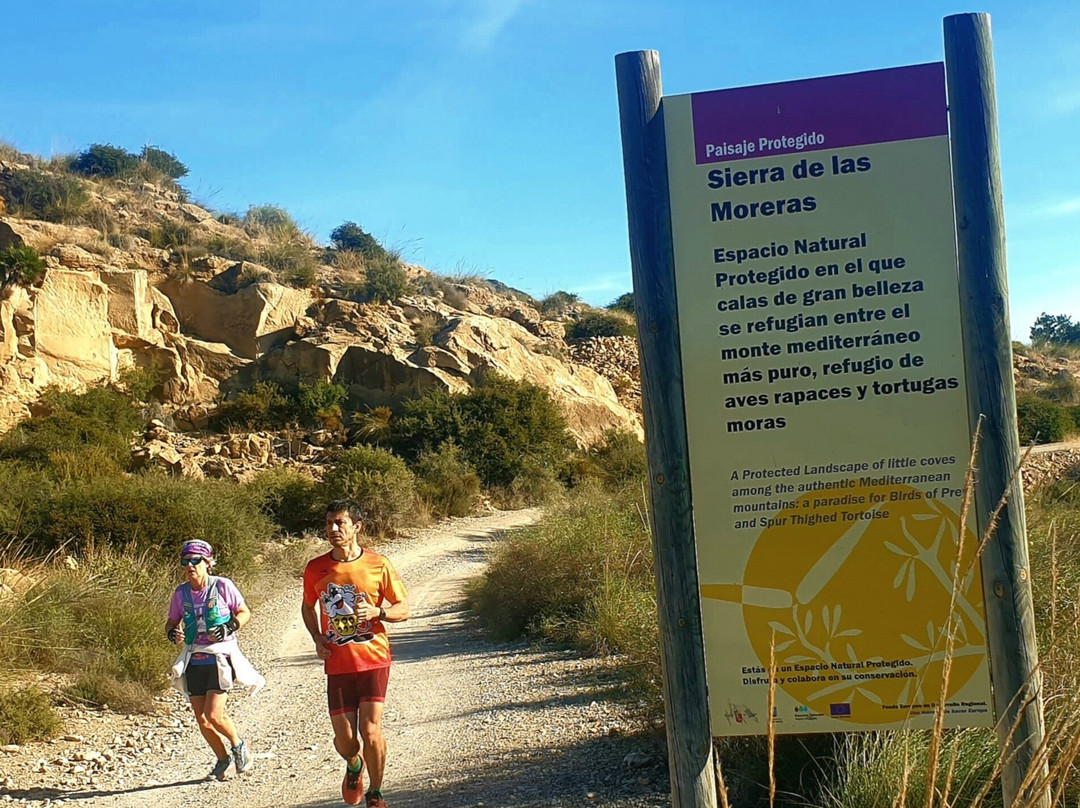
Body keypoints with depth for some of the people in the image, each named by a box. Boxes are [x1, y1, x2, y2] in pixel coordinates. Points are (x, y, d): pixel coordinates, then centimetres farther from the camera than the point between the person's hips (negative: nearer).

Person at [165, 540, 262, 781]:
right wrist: (173, 633, -9)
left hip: (220, 657, -4)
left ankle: (238, 745, 15)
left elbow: (245, 612, 2)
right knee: (201, 718, 5)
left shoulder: (222, 586, -7)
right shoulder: (181, 593, 3)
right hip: (194, 660, 4)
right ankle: (223, 759, 28)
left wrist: (229, 628, -16)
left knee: (213, 714, -14)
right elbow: (171, 623, 14)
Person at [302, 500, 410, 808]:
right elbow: (308, 607, 18)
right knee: (344, 739, 1)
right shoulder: (315, 569, 0)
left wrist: (377, 612, -18)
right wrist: (317, 638, 1)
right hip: (337, 664, 2)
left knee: (370, 730, -9)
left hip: (373, 658, -2)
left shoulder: (378, 565, -6)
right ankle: (354, 765, 38)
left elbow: (404, 609, 2)